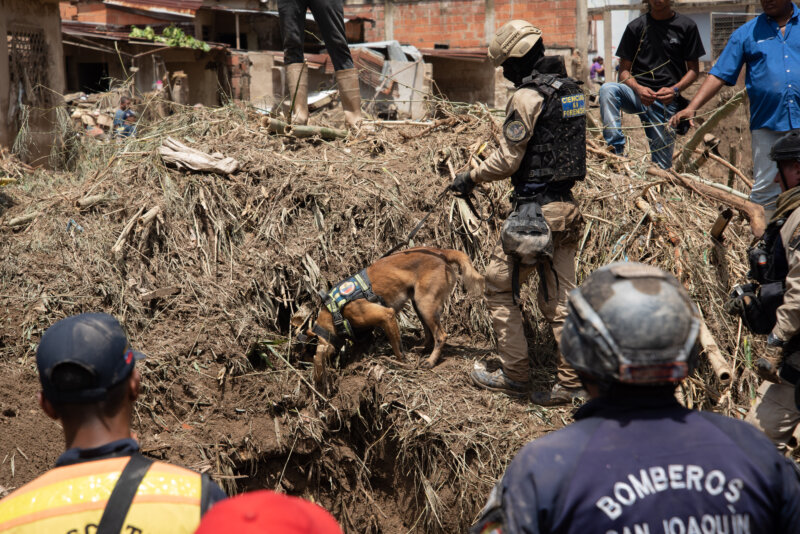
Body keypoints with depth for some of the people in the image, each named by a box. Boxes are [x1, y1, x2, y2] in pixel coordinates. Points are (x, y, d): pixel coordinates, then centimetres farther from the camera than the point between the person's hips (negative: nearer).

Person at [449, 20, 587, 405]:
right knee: (558, 297, 11)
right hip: (566, 206, 8)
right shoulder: (573, 90, 11)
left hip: (535, 209, -8)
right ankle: (570, 382, 12)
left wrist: (471, 178, 2)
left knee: (500, 286, 6)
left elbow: (508, 160, -14)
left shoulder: (527, 97, -15)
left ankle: (514, 376, 11)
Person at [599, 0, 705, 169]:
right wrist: (638, 89, -18)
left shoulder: (687, 26, 5)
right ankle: (616, 151, -37)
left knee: (662, 164, -5)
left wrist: (675, 90, -14)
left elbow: (693, 69, 7)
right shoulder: (635, 27, 7)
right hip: (637, 93, 0)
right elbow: (624, 70, 5)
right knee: (607, 90, -32)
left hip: (666, 101, 0)